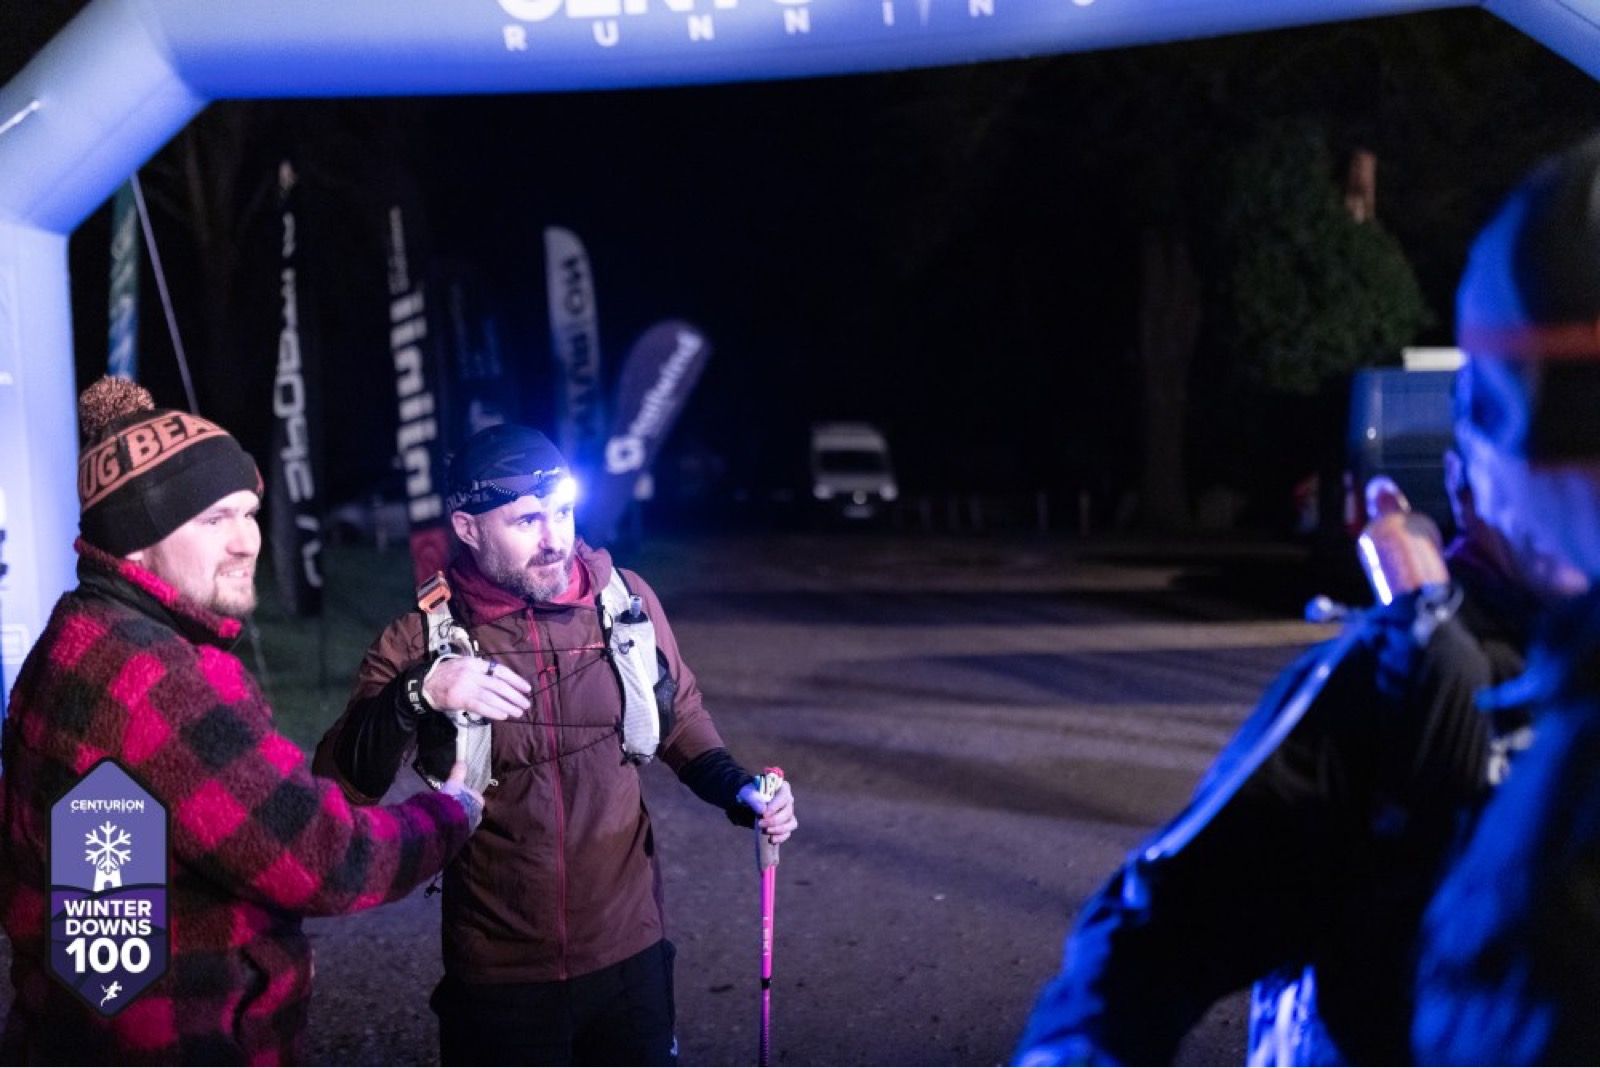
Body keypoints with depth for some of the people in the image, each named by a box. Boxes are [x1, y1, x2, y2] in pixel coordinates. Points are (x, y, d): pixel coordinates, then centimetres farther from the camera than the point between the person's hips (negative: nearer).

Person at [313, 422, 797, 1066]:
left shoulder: (625, 600, -6)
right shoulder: (421, 642, -10)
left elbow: (679, 716, 10)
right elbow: (340, 789, -18)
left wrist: (736, 790, -7)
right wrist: (414, 696, -33)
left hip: (630, 955, 2)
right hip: (499, 977, -1)